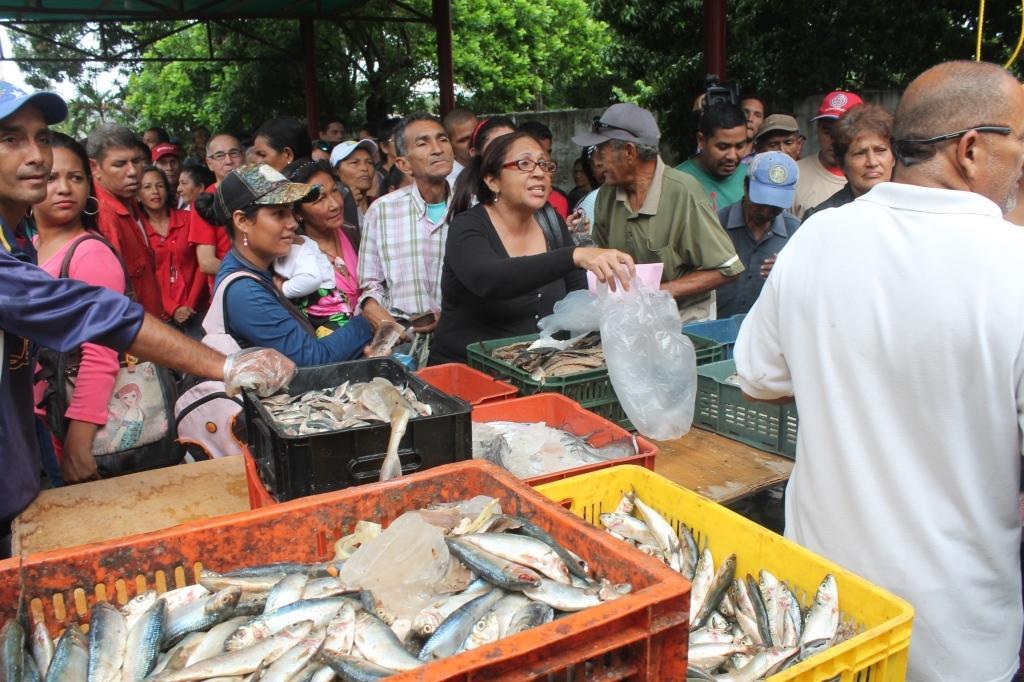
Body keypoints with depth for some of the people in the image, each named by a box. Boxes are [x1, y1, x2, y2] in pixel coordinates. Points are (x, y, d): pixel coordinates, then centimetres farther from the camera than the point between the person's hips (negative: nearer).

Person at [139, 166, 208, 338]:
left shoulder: (188, 219, 4)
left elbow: (201, 264, 2)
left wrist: (191, 303, -5)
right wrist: (171, 308, -7)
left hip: (196, 309, 1)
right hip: (161, 313, -1)